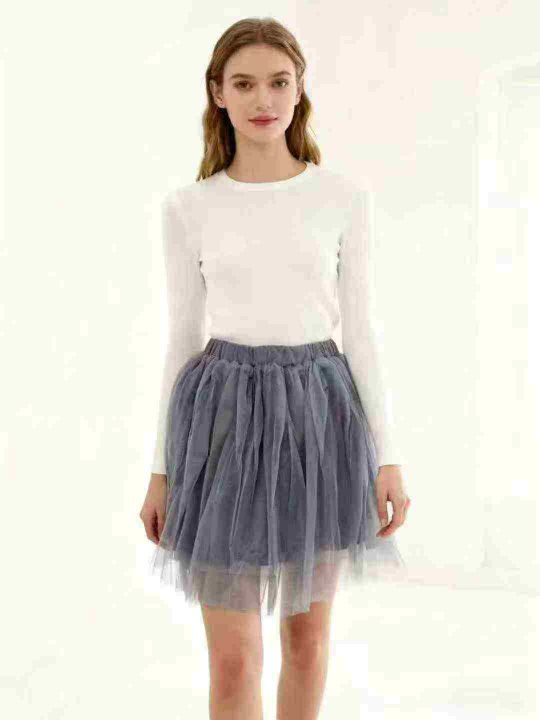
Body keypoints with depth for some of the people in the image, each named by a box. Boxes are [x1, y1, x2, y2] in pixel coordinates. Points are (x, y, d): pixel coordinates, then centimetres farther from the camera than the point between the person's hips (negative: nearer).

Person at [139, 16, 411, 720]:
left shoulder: (344, 197, 2)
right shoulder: (188, 208, 2)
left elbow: (361, 329, 3)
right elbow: (183, 337, 6)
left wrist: (387, 456, -2)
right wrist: (161, 469, 6)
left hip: (318, 409, 1)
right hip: (224, 411, -1)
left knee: (308, 632, 14)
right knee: (233, 659, -1)